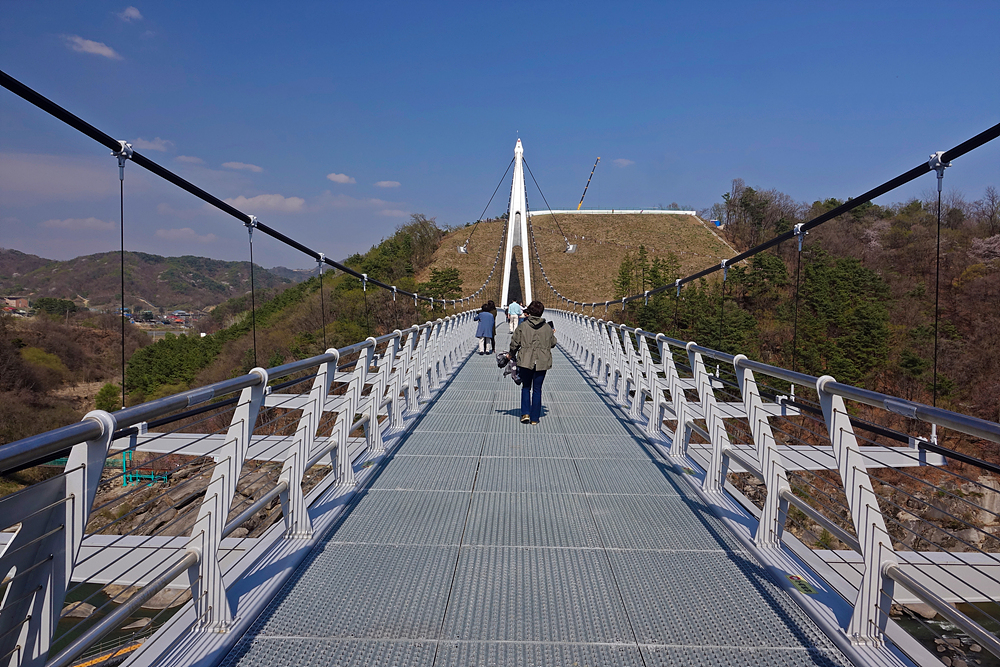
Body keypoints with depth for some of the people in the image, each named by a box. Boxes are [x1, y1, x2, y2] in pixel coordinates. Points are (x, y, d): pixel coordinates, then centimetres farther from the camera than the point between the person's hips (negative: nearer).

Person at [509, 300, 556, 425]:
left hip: (525, 362, -1)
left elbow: (514, 343, -1)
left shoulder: (522, 326, -5)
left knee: (526, 388, 15)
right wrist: (553, 335, 33)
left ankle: (525, 413, 3)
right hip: (542, 363, 1)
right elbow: (552, 343, 13)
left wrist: (512, 354, 18)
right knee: (537, 390, 9)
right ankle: (534, 418, 11)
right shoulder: (547, 328, 1)